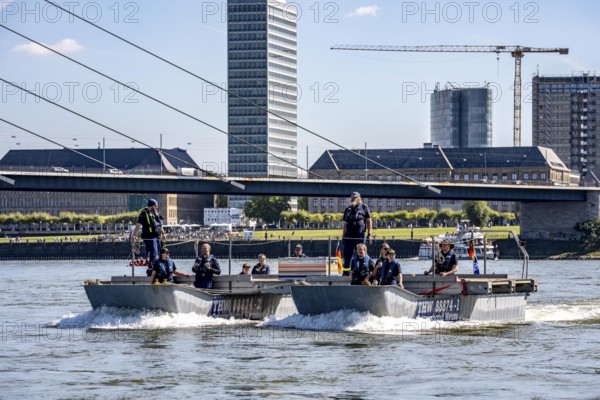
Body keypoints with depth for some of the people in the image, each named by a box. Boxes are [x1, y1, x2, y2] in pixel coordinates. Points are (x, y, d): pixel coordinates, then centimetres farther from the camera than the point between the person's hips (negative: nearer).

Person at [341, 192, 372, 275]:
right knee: (347, 253, 3)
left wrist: (369, 234, -3)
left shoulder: (364, 207, 5)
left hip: (360, 235, -4)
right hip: (348, 236, 4)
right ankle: (346, 270, 10)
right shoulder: (348, 209, 15)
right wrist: (343, 236, 14)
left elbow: (368, 221, 4)